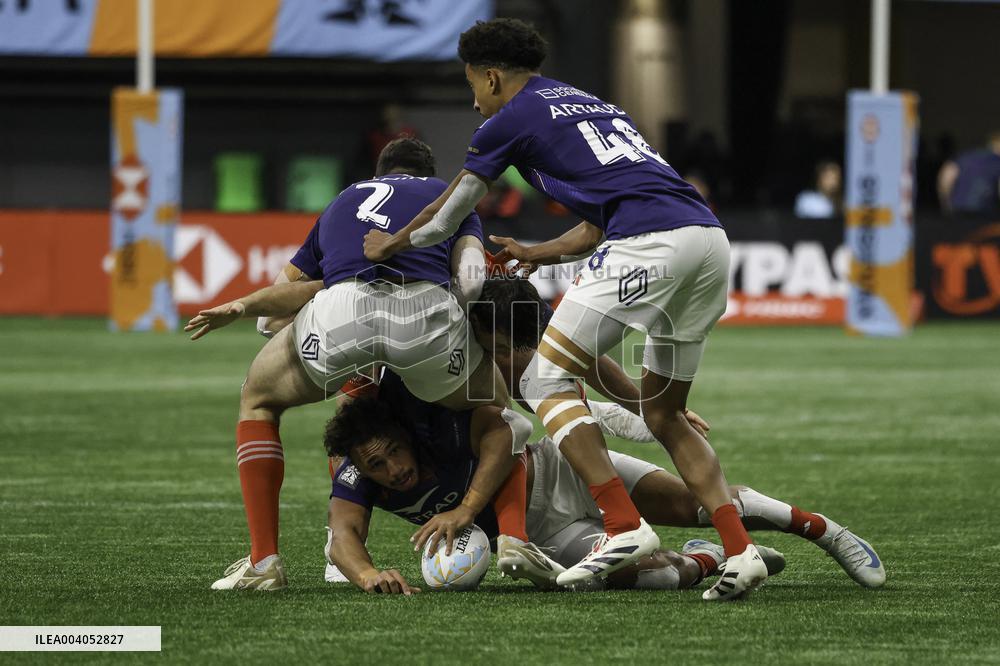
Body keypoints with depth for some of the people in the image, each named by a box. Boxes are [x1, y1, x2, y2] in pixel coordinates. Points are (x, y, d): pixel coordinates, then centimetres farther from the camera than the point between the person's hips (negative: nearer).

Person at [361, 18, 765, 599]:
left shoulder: (514, 116, 12)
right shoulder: (596, 106, 33)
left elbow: (447, 217, 23)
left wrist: (390, 245, 41)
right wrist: (532, 254, 49)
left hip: (651, 245, -8)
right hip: (712, 240, 8)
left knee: (548, 380, 2)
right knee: (665, 414, 17)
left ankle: (625, 527, -11)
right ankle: (741, 551, 2)